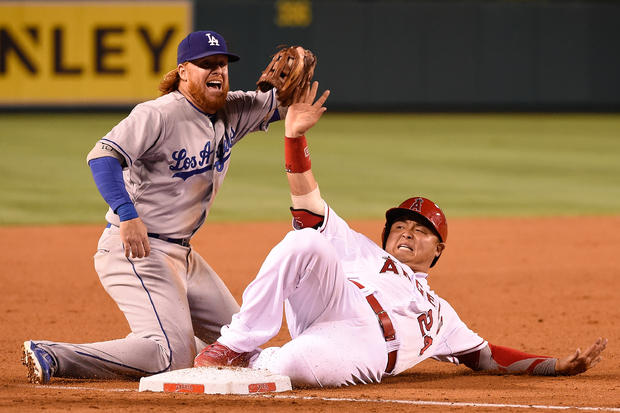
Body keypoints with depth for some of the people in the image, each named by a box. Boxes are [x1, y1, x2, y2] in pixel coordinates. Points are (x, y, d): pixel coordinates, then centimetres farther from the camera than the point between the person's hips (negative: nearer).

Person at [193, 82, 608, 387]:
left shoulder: (438, 313, 41)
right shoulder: (360, 250, 37)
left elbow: (485, 355, 36)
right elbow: (310, 205, 25)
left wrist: (561, 365, 22)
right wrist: (296, 137, 12)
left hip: (363, 352, -1)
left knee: (295, 365, -40)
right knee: (307, 241, -33)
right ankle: (236, 343, -27)